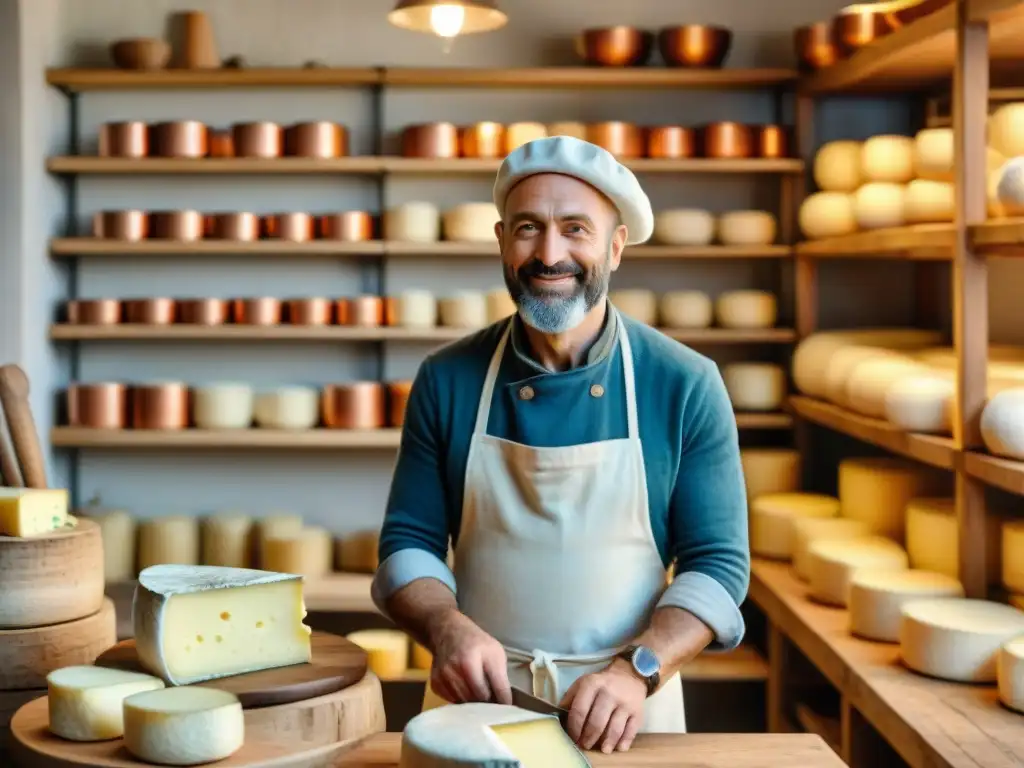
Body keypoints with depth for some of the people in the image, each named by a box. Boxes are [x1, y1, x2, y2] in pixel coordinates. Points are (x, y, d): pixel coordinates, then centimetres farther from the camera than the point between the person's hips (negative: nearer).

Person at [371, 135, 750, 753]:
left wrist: (636, 671, -22)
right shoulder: (447, 382, -5)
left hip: (628, 707, -1)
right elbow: (408, 544, 0)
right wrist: (449, 628, -19)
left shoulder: (686, 387, -9)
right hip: (476, 697, 1)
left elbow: (718, 564, -8)